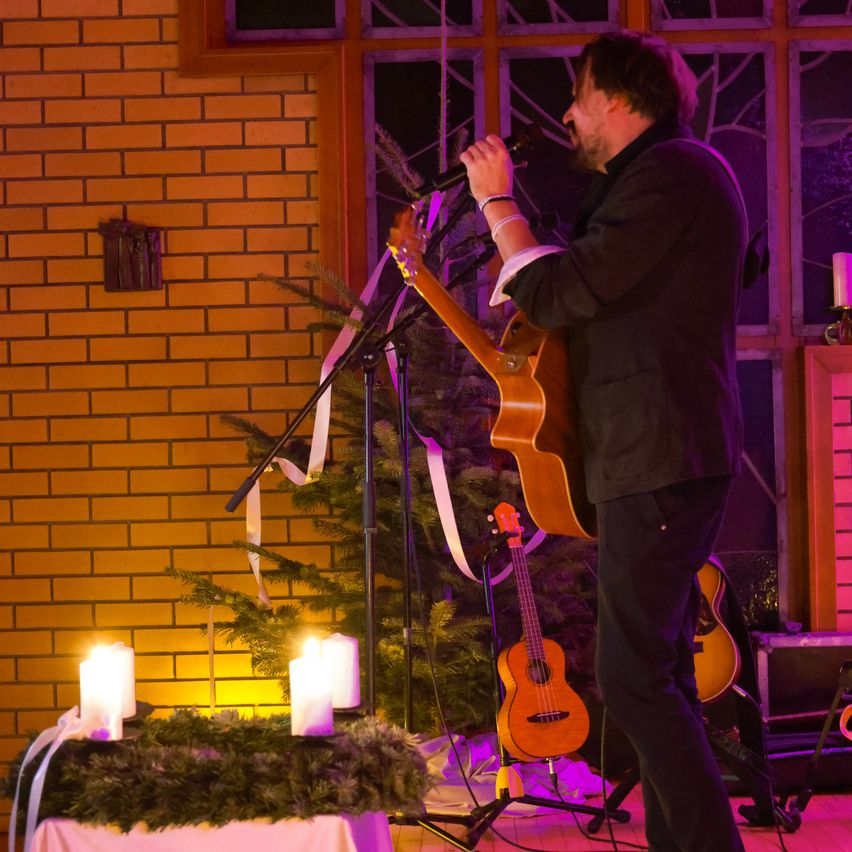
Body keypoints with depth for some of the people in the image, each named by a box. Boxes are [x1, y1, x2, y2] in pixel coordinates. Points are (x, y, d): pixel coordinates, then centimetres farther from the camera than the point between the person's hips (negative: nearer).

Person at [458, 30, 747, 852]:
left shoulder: (671, 171, -14)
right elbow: (592, 290, 25)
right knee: (659, 668, 15)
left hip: (660, 460, -11)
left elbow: (559, 293, -19)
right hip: (663, 457, 11)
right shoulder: (672, 172, 20)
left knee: (634, 677, -12)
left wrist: (497, 203, -8)